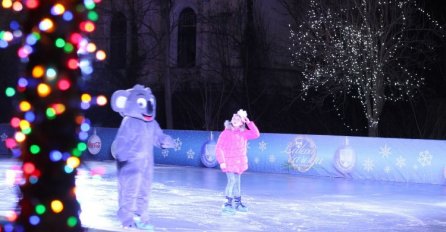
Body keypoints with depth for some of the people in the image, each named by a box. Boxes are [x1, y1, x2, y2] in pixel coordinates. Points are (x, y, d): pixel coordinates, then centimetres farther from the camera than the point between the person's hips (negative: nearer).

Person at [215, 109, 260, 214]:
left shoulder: (243, 133, 3)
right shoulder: (226, 133, -11)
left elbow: (256, 134, -2)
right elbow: (218, 148, -11)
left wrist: (249, 123, -8)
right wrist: (222, 162, -16)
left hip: (239, 162, 5)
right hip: (229, 162, -5)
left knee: (237, 182, 15)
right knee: (232, 180, -14)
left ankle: (237, 203, 26)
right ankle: (227, 204, -10)